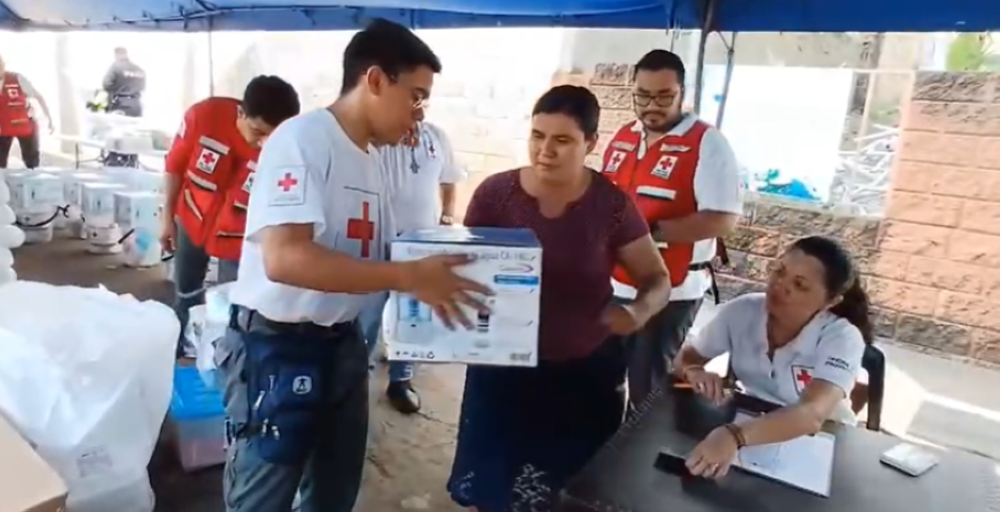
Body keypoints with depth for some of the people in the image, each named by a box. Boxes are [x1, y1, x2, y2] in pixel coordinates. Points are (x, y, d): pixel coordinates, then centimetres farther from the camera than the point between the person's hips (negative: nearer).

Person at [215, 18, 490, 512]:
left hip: (342, 345, 8)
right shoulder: (303, 139, -17)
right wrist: (409, 277, -29)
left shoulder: (369, 161, 8)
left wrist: (434, 279, -2)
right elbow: (284, 258, -30)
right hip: (278, 348, -8)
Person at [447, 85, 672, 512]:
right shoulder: (495, 193, -9)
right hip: (504, 364, 0)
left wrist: (639, 312, -24)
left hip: (586, 370, 0)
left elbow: (657, 278, -3)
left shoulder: (612, 205, -10)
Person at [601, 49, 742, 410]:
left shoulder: (707, 143, -11)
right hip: (614, 285, 7)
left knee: (649, 390, 7)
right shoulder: (622, 138, 9)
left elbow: (723, 219, -18)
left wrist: (651, 231, -22)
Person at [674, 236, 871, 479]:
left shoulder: (842, 338, -23)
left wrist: (735, 437, -55)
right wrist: (693, 372, -26)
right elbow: (685, 358, -3)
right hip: (751, 425, 3)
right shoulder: (743, 310, -14)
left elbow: (812, 415, -40)